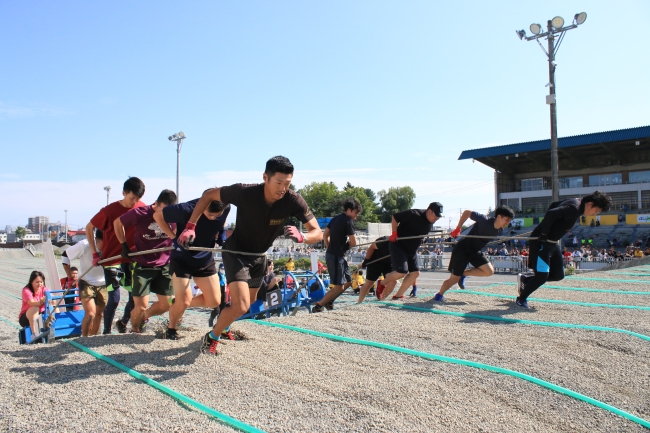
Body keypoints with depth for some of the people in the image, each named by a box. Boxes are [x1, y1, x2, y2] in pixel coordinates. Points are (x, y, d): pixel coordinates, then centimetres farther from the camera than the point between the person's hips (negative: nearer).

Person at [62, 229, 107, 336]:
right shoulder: (84, 245, -24)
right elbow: (65, 256, -8)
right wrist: (70, 277, -8)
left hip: (103, 285, 3)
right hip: (86, 283, -3)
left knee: (99, 314, 10)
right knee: (90, 313, -17)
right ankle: (84, 338, 4)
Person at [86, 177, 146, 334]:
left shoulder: (142, 208, -4)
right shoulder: (109, 211, -11)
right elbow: (89, 228, 1)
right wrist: (94, 253, -3)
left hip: (132, 259, 3)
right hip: (112, 260, -3)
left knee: (135, 296, 5)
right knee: (114, 299, -6)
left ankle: (123, 324, 30)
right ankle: (107, 331, 12)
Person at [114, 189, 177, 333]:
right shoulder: (140, 213, -17)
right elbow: (117, 223, 1)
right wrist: (124, 245, -3)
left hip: (164, 265, 3)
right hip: (143, 266, -3)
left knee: (166, 304, 5)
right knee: (141, 306, -6)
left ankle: (143, 318, 37)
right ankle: (135, 331, 26)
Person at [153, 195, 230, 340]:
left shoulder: (226, 209, -16)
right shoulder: (185, 210, -30)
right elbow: (157, 215, -14)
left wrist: (221, 233, -11)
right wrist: (174, 237, -19)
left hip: (206, 260, 4)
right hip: (182, 259, -4)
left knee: (214, 301, 1)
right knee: (184, 300, -10)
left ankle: (179, 305, 28)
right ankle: (171, 328, 23)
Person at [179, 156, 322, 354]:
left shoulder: (293, 200, -25)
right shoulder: (244, 192, -30)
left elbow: (317, 233, -23)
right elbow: (208, 195, -14)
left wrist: (301, 237, -45)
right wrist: (190, 226, -20)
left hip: (259, 256, 5)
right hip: (236, 252, -4)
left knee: (249, 303, 22)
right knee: (241, 306, -19)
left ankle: (222, 325, 53)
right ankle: (211, 337, 10)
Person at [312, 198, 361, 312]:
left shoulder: (336, 218, 13)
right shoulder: (348, 221, -13)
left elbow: (325, 235, 18)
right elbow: (353, 243, -14)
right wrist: (346, 243, 6)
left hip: (331, 254, 9)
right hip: (336, 256, -9)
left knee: (348, 282, 17)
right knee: (339, 287, -5)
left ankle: (329, 301, 19)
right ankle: (318, 306, -1)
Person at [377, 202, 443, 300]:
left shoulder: (430, 222, 0)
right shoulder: (413, 214, -24)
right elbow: (394, 217, -16)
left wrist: (416, 247, 15)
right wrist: (394, 233, -18)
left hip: (412, 250, 9)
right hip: (398, 245, -8)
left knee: (415, 272, 2)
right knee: (402, 272, -17)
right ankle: (381, 284, 10)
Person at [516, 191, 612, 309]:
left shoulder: (575, 203, 8)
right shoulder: (574, 208, -22)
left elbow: (553, 205, 19)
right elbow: (550, 213, -34)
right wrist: (544, 235, -23)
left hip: (551, 242, 10)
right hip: (541, 242, -10)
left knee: (558, 275, 12)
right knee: (542, 276, -10)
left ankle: (525, 279, 24)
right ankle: (521, 299, 9)